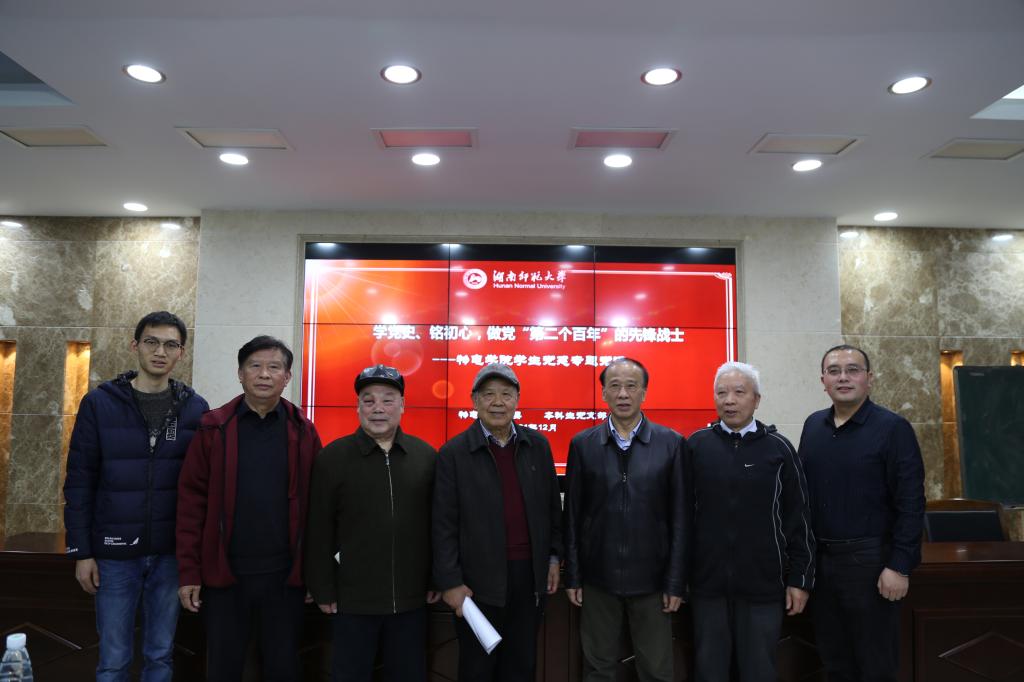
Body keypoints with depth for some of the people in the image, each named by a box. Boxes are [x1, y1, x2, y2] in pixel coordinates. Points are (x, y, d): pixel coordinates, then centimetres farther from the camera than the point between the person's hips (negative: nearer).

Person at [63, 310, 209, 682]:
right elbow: (79, 482, -2)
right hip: (114, 553, -1)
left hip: (171, 553, 1)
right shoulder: (99, 403, -4)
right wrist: (81, 551, -5)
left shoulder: (195, 408, -1)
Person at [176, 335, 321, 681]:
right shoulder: (214, 428, -1)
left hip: (285, 574, 0)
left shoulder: (302, 432, 0)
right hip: (224, 573, 0)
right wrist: (189, 572, -5)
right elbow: (192, 501, -2)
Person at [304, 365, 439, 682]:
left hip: (412, 597, 2)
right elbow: (319, 530, -3)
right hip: (352, 598, -2)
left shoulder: (426, 455, 1)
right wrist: (323, 589, -4)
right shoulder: (332, 457, -4)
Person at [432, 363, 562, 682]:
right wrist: (450, 583, -10)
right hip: (479, 580, -3)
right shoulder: (453, 453, -9)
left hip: (531, 575, 3)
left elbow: (551, 507, 11)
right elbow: (444, 525, -9)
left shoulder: (537, 445, 3)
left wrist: (553, 558, 10)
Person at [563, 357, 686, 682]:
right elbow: (573, 516, 3)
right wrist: (572, 576, 2)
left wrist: (676, 582, -3)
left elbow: (679, 518, -2)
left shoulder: (671, 443, -1)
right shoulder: (583, 444, 1)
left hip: (651, 578, -1)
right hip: (598, 578, 1)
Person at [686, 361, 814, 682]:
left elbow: (799, 520, 1)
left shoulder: (778, 448, -2)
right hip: (707, 582, 1)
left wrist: (800, 578, 0)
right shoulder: (696, 445, 0)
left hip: (763, 583, -1)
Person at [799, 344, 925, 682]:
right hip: (818, 558, 5)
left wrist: (900, 566, -16)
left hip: (870, 560, -5)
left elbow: (911, 503, -12)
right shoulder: (813, 425, 6)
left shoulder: (893, 428, -9)